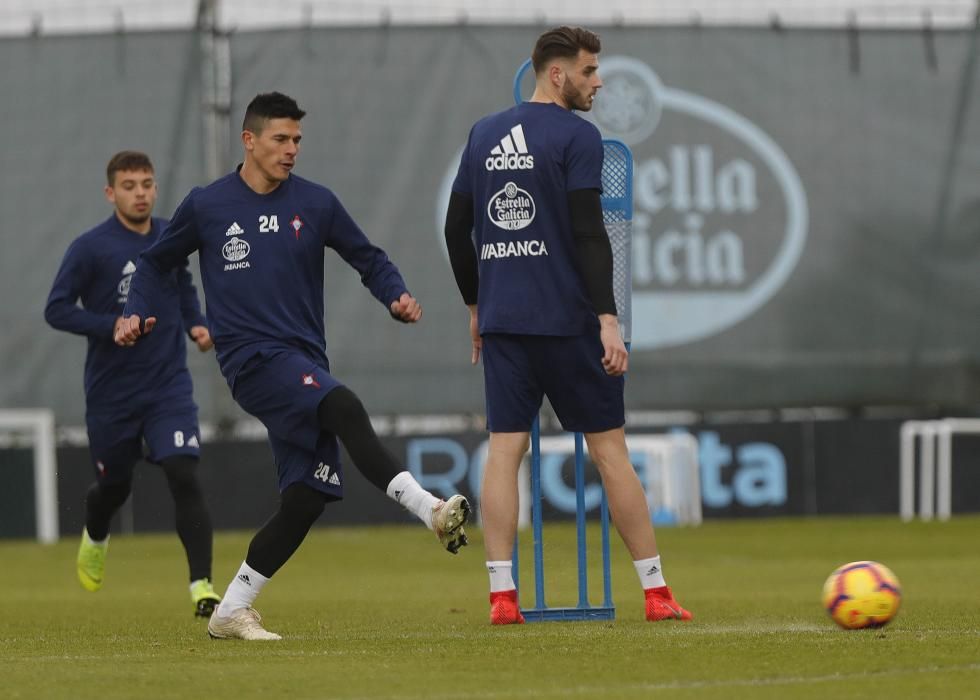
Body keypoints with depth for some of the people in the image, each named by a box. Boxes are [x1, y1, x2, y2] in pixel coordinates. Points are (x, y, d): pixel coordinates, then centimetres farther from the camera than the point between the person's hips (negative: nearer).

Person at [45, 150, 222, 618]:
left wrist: (197, 323, 5)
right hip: (111, 392, -2)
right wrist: (113, 326, -23)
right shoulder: (90, 248, -10)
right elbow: (56, 309, -11)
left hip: (169, 386, 2)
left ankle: (201, 585, -19)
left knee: (184, 476, -17)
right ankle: (95, 538, 51)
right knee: (114, 485, 15)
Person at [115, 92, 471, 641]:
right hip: (253, 355, -4)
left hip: (307, 361, 4)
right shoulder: (207, 206, 4)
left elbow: (369, 259, 15)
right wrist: (138, 314, 2)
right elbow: (156, 262, 18)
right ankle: (431, 510, -42)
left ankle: (232, 612, 9)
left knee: (309, 497, -3)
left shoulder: (316, 203, 9)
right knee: (344, 408, -31)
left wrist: (397, 297, -5)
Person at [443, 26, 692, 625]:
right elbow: (588, 232, -16)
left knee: (504, 450, 3)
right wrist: (608, 319, -17)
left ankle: (502, 596, -4)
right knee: (610, 447, 1)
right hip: (566, 321, -5)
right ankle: (656, 593, 4)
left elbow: (457, 227, 14)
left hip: (500, 321, 5)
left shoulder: (484, 135, 11)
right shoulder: (577, 136, -8)